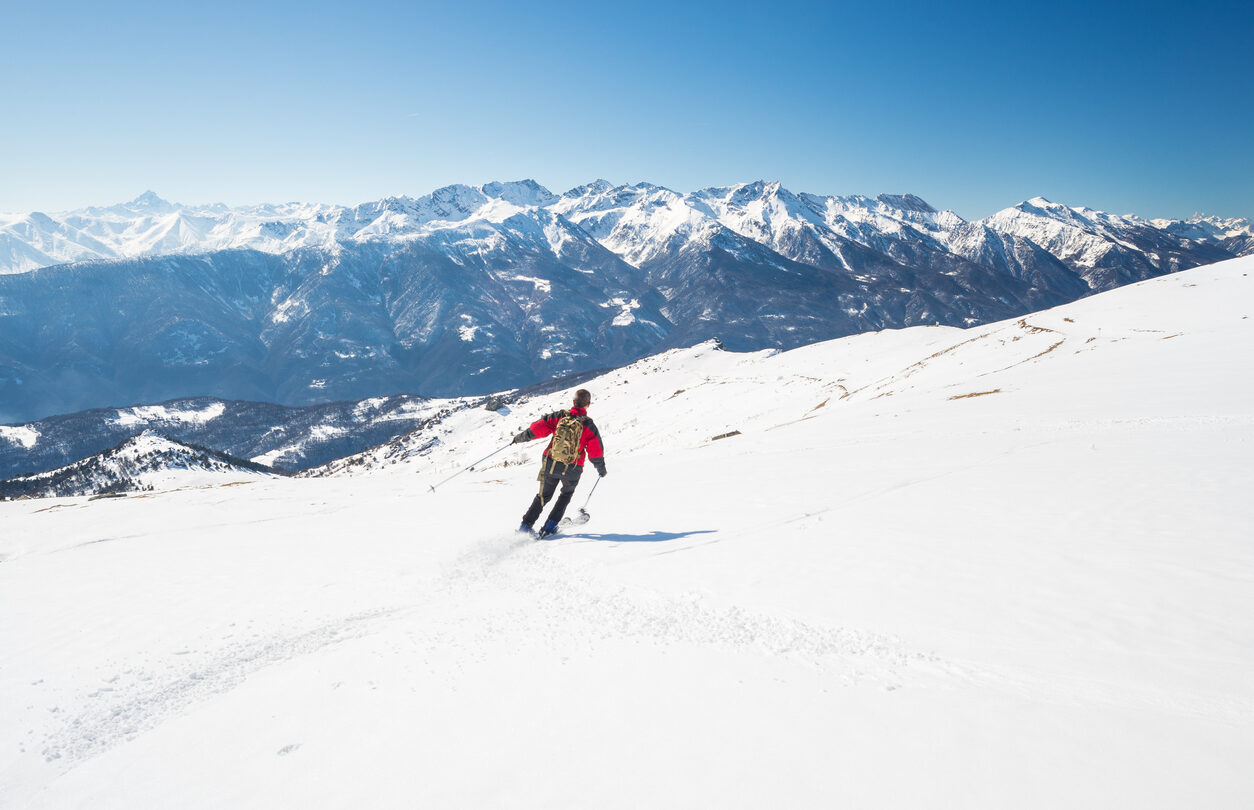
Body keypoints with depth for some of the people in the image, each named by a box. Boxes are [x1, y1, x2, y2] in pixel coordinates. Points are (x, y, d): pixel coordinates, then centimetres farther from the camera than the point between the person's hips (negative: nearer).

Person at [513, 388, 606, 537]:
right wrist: (601, 469, 10)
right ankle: (550, 525, 18)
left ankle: (526, 525, 16)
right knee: (566, 494, 26)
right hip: (572, 471, -1)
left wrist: (520, 438, 12)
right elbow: (596, 452, -7)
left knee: (544, 495, 21)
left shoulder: (559, 416, -6)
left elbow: (537, 428, -4)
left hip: (550, 465, 2)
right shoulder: (589, 425, -9)